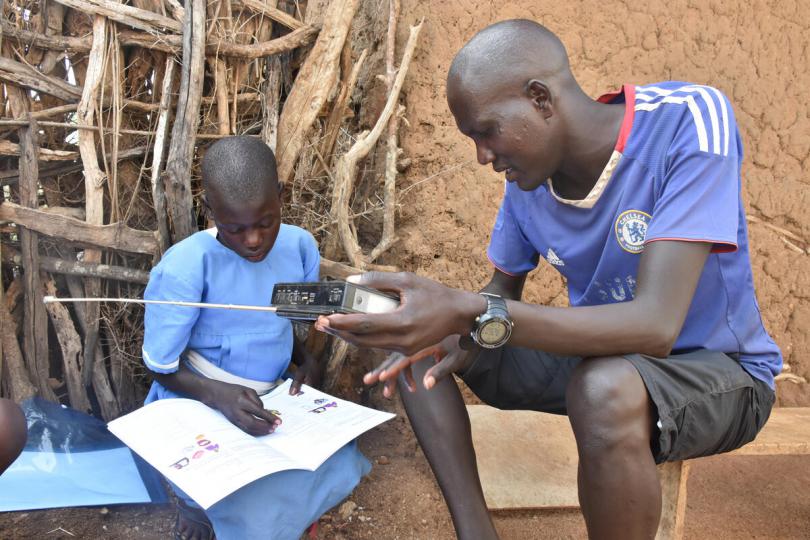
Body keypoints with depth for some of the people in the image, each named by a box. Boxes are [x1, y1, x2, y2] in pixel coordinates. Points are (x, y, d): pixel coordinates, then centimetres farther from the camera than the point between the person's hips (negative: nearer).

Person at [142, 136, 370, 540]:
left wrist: (306, 360, -10)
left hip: (269, 401, 5)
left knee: (342, 467, -13)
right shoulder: (186, 267, -23)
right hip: (199, 406, -5)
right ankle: (193, 498, 14)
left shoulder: (299, 246, -8)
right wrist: (216, 394, -30)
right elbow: (162, 367, -13)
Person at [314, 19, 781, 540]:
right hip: (598, 356, 6)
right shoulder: (527, 177, -7)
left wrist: (470, 313, -42)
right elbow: (504, 290, 7)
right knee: (412, 343, -3)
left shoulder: (687, 119, -24)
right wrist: (461, 335, -16)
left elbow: (655, 326, -34)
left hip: (718, 368, -5)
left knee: (605, 389, -40)